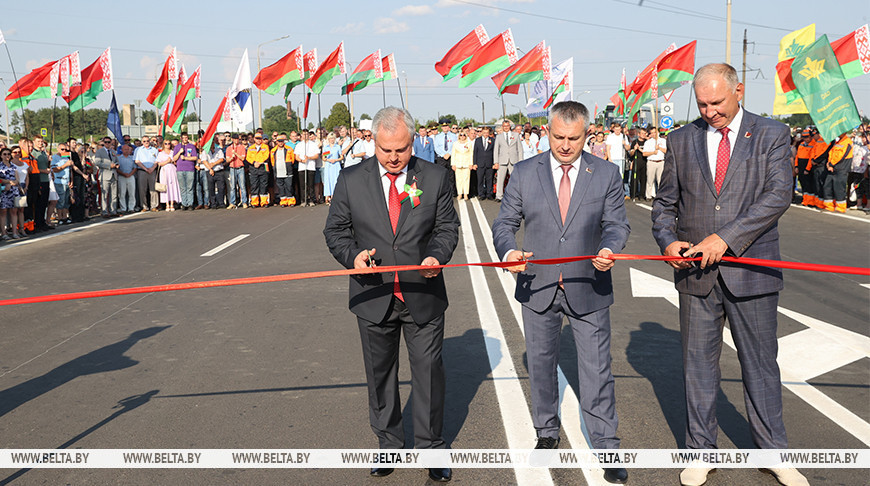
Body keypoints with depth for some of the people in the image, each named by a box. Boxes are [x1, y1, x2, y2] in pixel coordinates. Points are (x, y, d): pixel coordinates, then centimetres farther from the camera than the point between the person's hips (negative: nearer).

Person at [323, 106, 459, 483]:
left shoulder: (435, 177, -3)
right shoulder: (351, 180, -2)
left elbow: (447, 226, 3)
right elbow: (335, 229, 3)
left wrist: (437, 255, -17)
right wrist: (352, 255, -18)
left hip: (423, 296, -1)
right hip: (374, 296, 1)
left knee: (429, 371, 6)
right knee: (380, 374, 14)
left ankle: (431, 447, 24)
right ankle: (389, 443, 33)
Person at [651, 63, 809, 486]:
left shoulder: (771, 135, 0)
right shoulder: (682, 140, 8)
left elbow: (778, 195, -12)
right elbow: (664, 203, 11)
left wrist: (726, 237, -21)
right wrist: (667, 241, -9)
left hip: (751, 270, -2)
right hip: (696, 271, 2)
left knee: (760, 365, 9)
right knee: (698, 364, 10)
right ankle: (701, 451, 25)